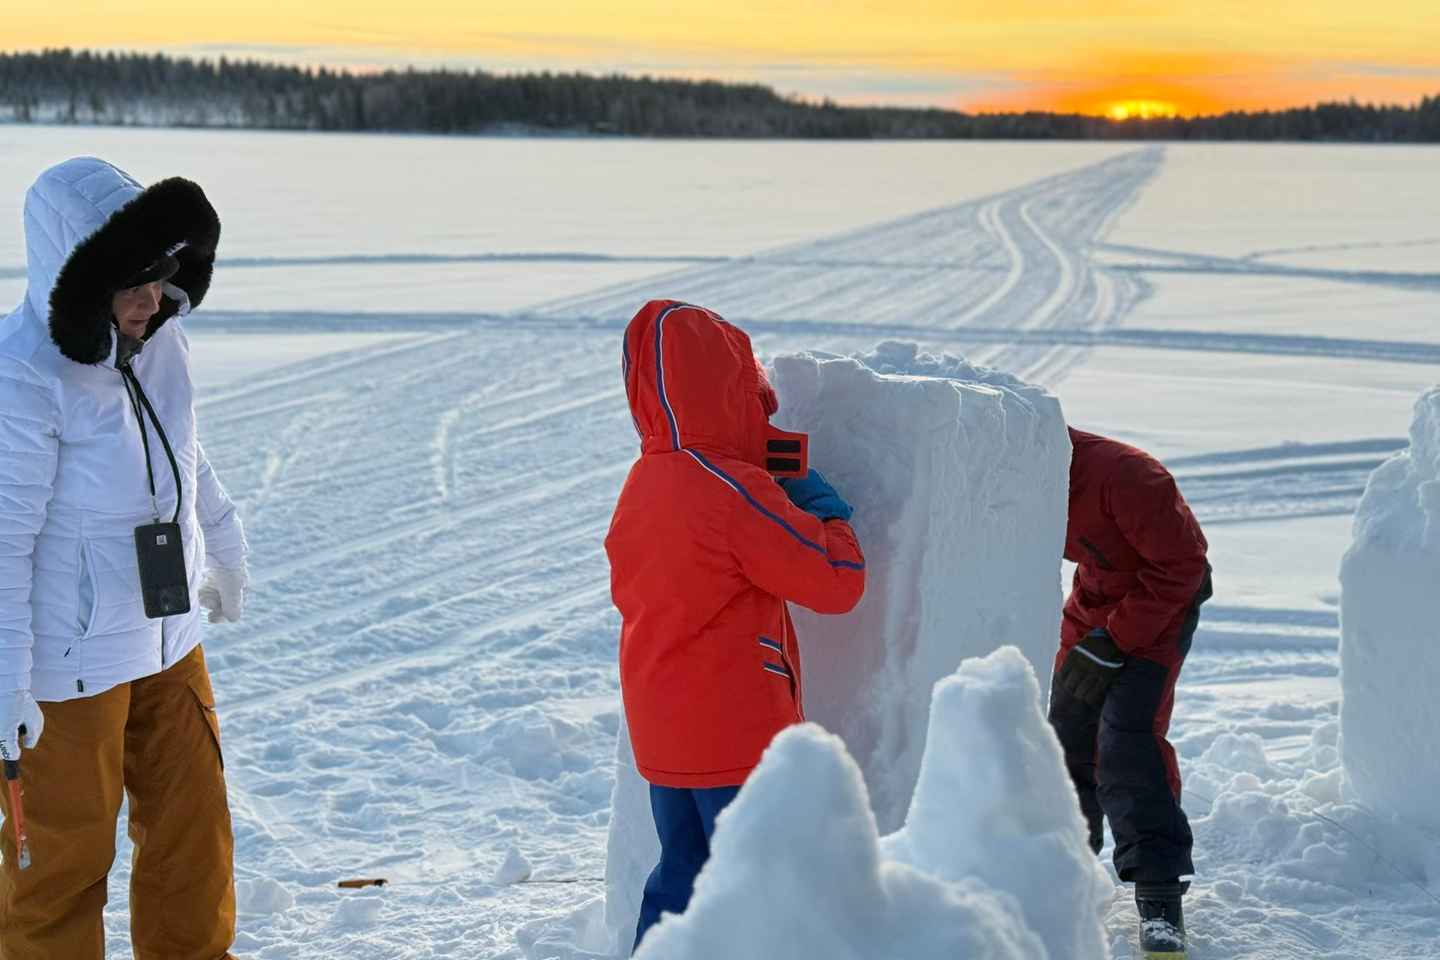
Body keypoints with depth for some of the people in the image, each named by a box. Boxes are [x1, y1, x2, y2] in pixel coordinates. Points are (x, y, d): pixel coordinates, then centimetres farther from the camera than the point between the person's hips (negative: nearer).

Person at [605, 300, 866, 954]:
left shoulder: (642, 484, 5)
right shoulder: (737, 492, -21)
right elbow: (838, 582, -16)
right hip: (739, 739, -8)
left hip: (662, 736, 8)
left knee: (681, 882, 18)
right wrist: (825, 508, 2)